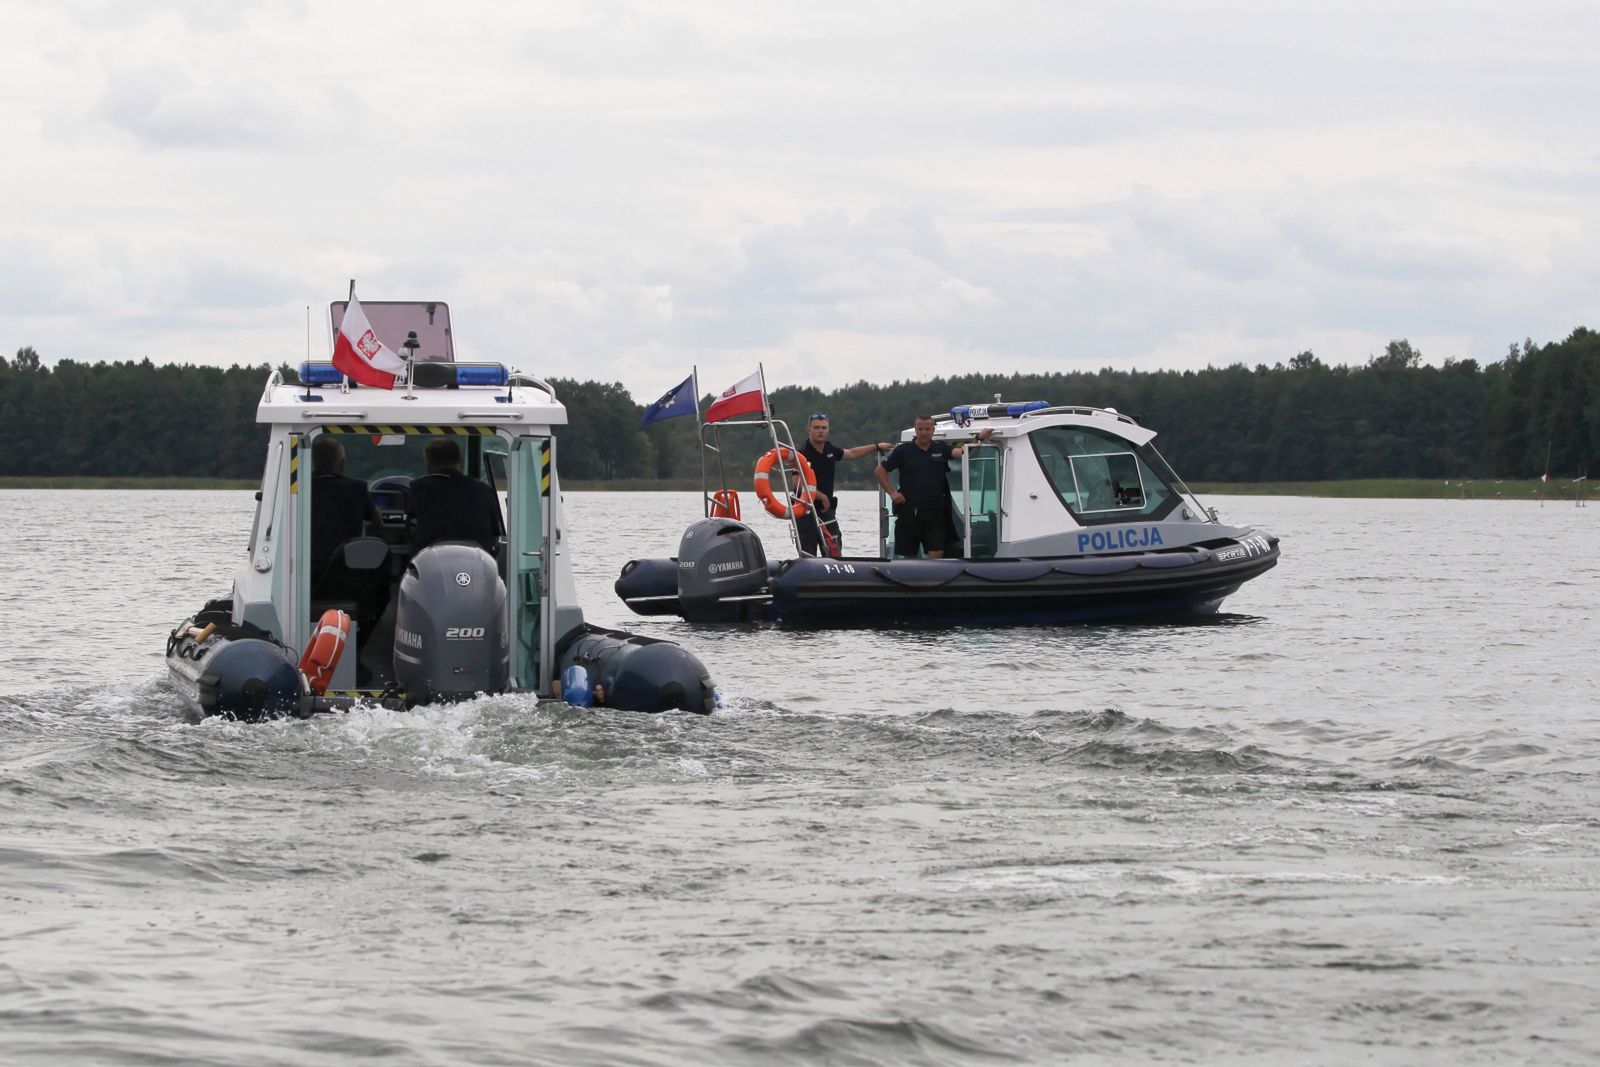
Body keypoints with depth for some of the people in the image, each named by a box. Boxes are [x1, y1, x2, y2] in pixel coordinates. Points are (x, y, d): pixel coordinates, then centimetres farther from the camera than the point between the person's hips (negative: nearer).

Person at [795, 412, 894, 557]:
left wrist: (877, 447, 33)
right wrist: (822, 497, -16)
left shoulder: (829, 449, 9)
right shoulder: (803, 454, -13)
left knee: (834, 556, 4)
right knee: (808, 558, -4)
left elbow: (851, 453, 28)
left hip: (826, 510, 7)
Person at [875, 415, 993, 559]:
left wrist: (979, 438, -26)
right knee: (909, 555, 8)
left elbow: (959, 452, -11)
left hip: (935, 511, 1)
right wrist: (892, 492, -2)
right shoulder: (903, 450, 1)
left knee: (937, 553, -7)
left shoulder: (940, 449, 6)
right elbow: (880, 471, 7)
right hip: (909, 509, -1)